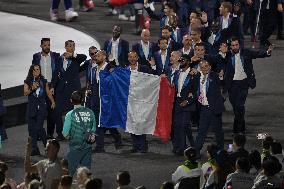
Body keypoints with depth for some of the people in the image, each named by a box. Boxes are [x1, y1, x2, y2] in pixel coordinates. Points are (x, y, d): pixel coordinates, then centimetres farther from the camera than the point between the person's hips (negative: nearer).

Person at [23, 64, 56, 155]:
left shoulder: (44, 81, 9)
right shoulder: (28, 82, 5)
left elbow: (48, 92, 17)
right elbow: (25, 93, -3)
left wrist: (53, 101, 11)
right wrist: (32, 89, -18)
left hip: (42, 107, -1)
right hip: (31, 108, 1)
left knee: (39, 127, -12)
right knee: (32, 128, -1)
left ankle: (47, 144, 10)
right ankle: (34, 149, 5)